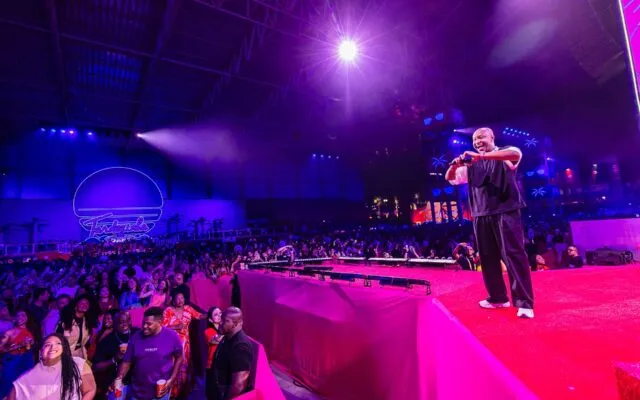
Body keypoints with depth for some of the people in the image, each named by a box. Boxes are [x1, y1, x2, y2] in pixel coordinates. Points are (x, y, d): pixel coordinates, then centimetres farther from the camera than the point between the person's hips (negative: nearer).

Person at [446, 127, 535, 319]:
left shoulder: (504, 155, 3)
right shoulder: (471, 165, 16)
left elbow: (516, 153, -20)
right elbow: (450, 178, 16)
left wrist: (482, 156, -28)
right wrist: (454, 165, -6)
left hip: (505, 213, -5)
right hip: (481, 216, 5)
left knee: (514, 255, -8)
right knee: (487, 258, 8)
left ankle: (524, 303, -3)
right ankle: (498, 298, 21)